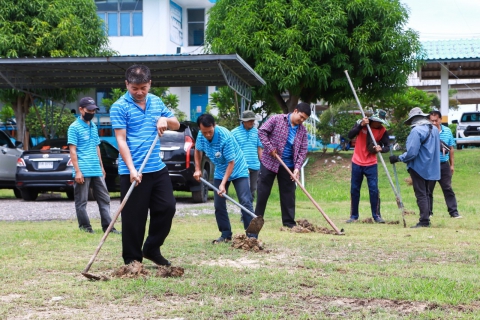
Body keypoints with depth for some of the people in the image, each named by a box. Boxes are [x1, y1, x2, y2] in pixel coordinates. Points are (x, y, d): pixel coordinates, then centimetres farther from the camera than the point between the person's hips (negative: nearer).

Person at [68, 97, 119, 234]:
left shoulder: (94, 127, 16)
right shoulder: (74, 127, -6)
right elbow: (72, 150, -10)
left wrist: (101, 166, 21)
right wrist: (77, 171, -15)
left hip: (97, 171, 7)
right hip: (83, 172, -7)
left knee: (104, 198, 5)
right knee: (81, 201, 1)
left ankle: (107, 226, 8)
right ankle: (85, 227, 8)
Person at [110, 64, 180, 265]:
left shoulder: (156, 102, 11)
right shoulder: (119, 107, -7)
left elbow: (176, 125, 19)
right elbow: (121, 140, -12)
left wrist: (165, 120, -5)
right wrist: (132, 169, -21)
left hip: (157, 168, 6)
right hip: (133, 171, -6)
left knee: (167, 208, 6)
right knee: (134, 217, -2)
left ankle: (152, 248, 23)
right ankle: (132, 260, 9)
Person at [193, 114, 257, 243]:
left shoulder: (225, 137, -33)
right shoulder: (201, 136, -14)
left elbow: (231, 162, -28)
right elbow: (198, 150, 10)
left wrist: (223, 184, -29)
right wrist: (197, 169, 2)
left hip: (238, 170, -6)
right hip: (220, 172, 6)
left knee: (245, 202, -13)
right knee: (218, 204, 2)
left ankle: (252, 236, -13)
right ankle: (226, 234, 11)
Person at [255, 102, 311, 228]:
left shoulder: (302, 130, 4)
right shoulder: (276, 119, -8)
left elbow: (303, 150, 2)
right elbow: (262, 131, -9)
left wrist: (297, 167, -10)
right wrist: (270, 148, -16)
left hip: (288, 166, 4)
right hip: (269, 162, -4)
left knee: (288, 194, 5)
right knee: (263, 192, 2)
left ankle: (289, 222, 12)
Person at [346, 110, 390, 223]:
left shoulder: (383, 131, -8)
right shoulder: (361, 123, -9)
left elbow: (387, 147, -10)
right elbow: (350, 136, -18)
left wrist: (381, 149, -33)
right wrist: (361, 125, -31)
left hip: (371, 164, 0)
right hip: (357, 162, 1)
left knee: (374, 189, -7)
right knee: (354, 189, 7)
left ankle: (376, 215, 4)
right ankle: (354, 216, 17)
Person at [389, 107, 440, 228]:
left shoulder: (416, 131, -20)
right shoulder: (434, 129, 7)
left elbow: (412, 152, -24)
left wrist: (398, 158, -13)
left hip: (419, 167, -8)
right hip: (430, 167, 8)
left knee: (421, 194, -4)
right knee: (426, 193, 16)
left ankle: (424, 221, -5)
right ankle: (426, 219, 19)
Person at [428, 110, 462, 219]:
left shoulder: (447, 131, 5)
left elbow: (451, 148, 12)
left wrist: (452, 165, 12)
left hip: (444, 164, 2)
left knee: (448, 189, 4)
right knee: (428, 190, 6)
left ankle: (453, 212, 6)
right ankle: (428, 212, 15)